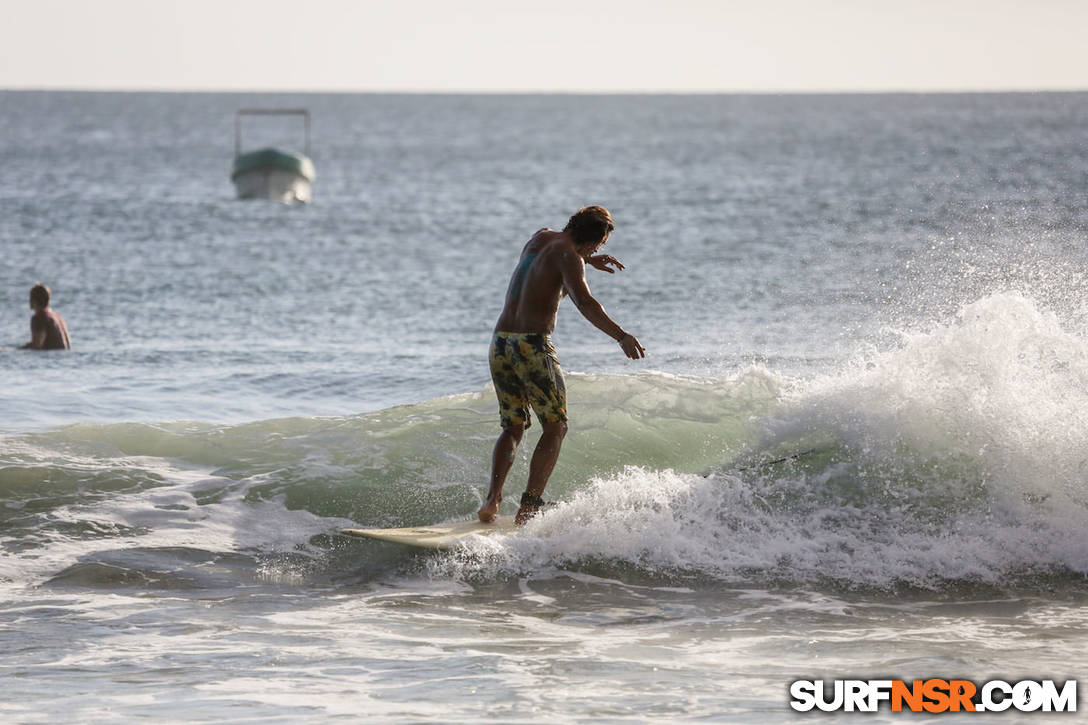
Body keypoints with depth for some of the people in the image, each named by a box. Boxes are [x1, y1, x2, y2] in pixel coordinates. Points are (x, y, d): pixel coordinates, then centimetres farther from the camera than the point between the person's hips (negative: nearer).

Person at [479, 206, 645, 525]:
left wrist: (588, 260, 43)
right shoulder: (569, 259, -8)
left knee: (513, 428, 16)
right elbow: (583, 302, -26)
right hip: (532, 345, -7)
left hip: (500, 343, 7)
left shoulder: (541, 237, 15)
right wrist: (620, 335, -36)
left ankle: (493, 497, -4)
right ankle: (530, 505, -7)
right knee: (555, 427, 5)